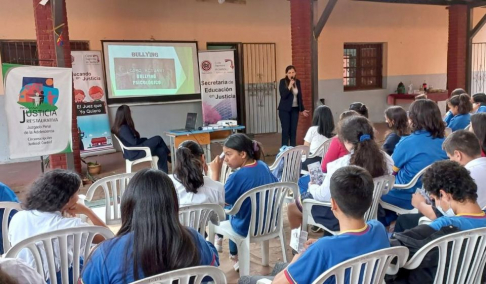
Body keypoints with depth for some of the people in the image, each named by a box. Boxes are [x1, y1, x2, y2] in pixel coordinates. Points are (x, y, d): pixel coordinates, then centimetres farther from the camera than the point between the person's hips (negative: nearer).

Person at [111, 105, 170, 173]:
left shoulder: (122, 127, 10)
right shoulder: (123, 128, -21)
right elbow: (134, 142, -22)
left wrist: (146, 140, 0)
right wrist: (146, 140, -4)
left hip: (134, 151, 10)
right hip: (134, 153, -10)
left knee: (161, 151, 0)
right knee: (158, 139, -7)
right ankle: (169, 156, 15)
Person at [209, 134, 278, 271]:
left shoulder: (238, 176, -28)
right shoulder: (263, 166, -8)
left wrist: (215, 172, -20)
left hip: (248, 229, -6)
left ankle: (235, 257, 37)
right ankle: (235, 256, 41)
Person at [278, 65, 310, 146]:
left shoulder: (297, 82, 7)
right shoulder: (283, 82, -7)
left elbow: (299, 96, 13)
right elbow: (283, 95, -17)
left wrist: (302, 109, 14)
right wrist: (290, 86, -24)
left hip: (295, 109, 4)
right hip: (285, 109, -4)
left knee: (293, 130, 6)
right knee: (286, 130, -4)